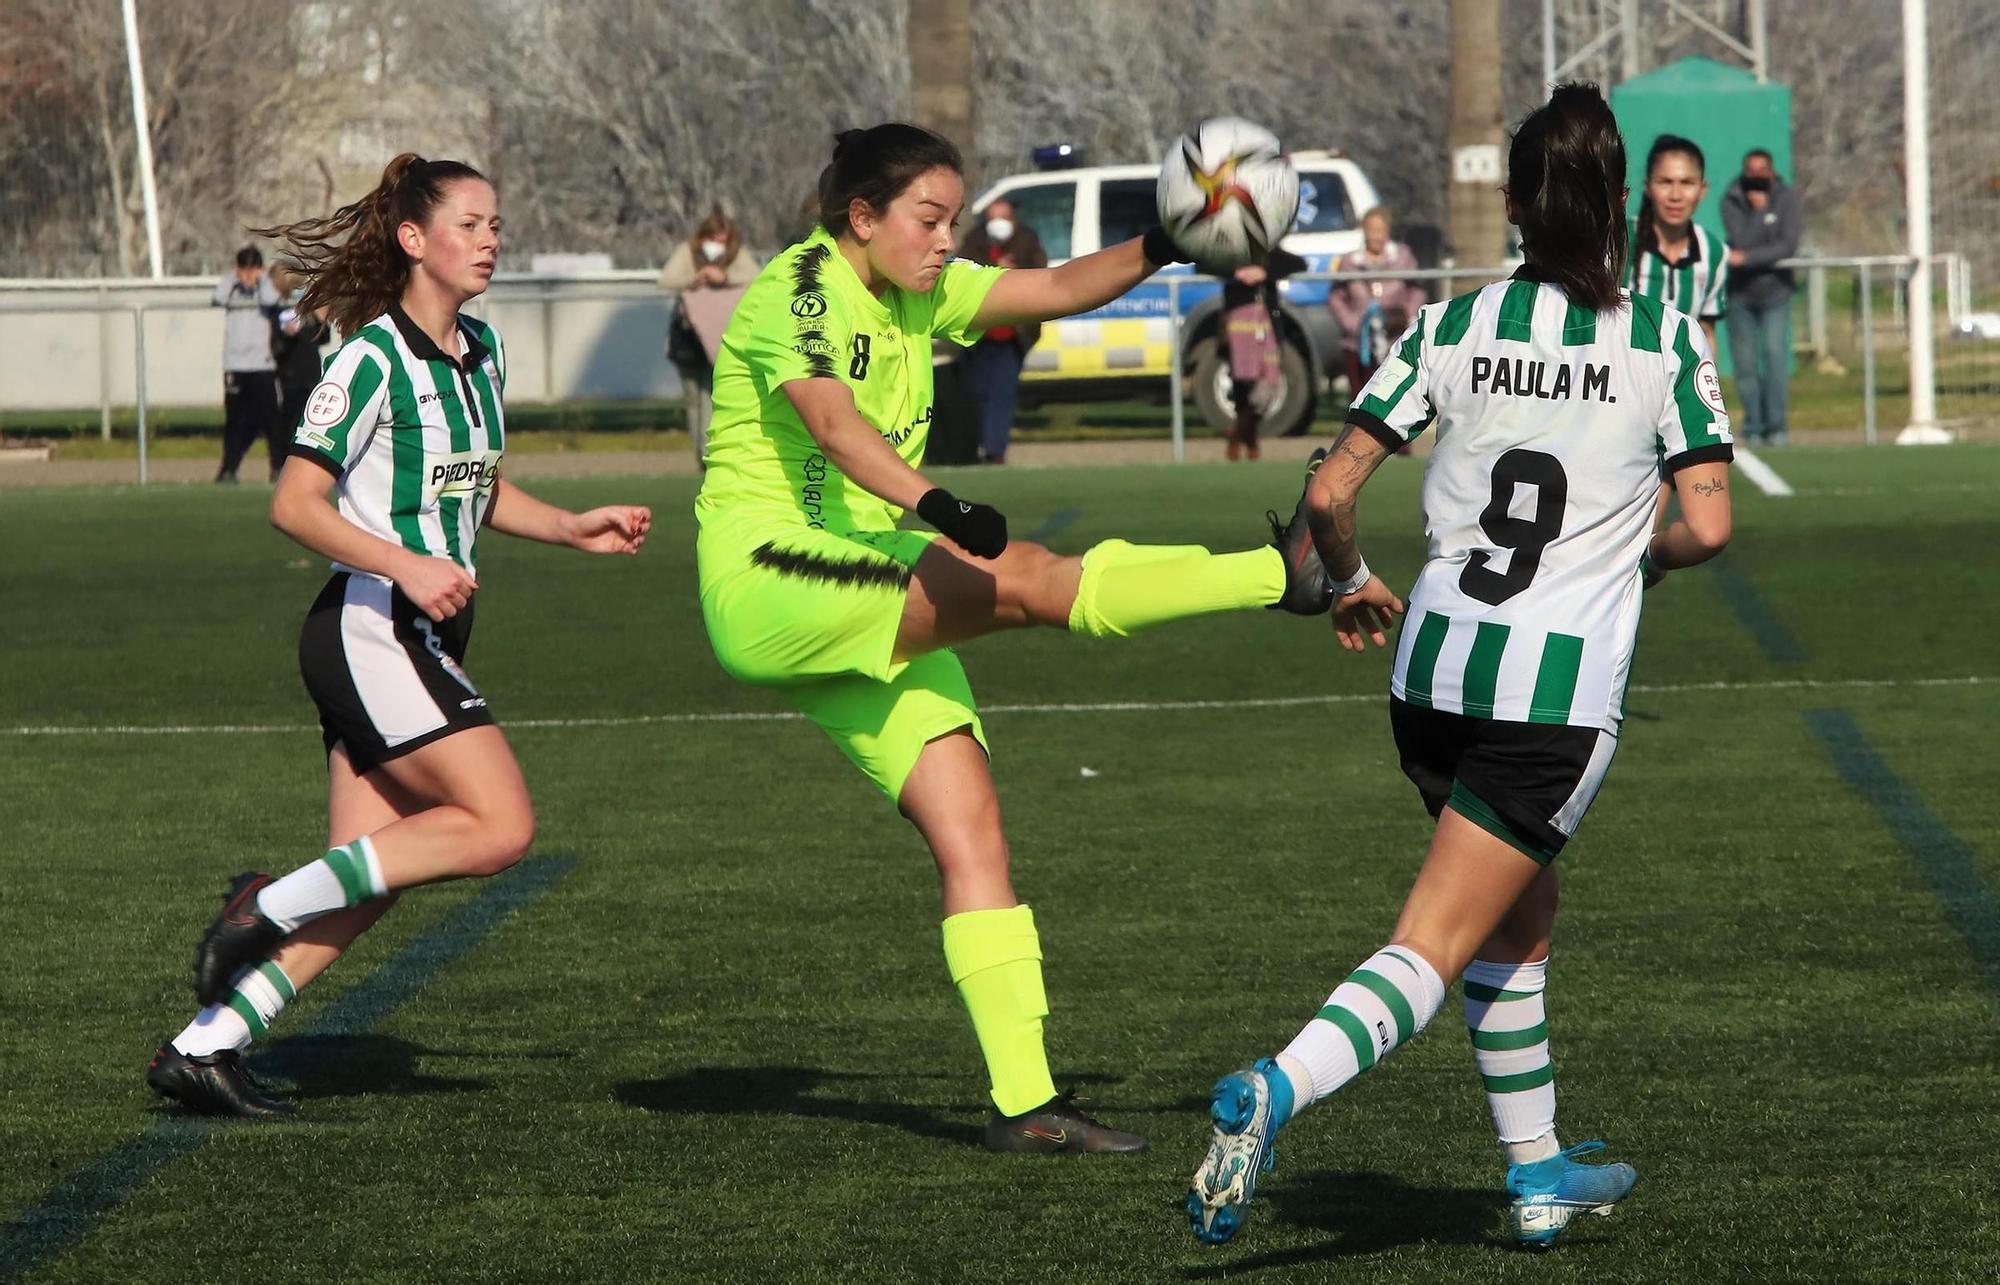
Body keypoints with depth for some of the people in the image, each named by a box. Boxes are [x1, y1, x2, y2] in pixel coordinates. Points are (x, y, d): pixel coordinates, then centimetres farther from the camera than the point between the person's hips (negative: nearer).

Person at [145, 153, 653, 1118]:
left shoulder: (482, 352, 14)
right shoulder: (373, 359, -12)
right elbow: (295, 505, -15)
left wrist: (575, 528, 14)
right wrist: (405, 565, -25)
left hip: (428, 639, 9)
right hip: (366, 631, -9)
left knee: (369, 884, 3)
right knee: (500, 826, -18)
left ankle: (203, 1046, 5)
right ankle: (273, 905, -10)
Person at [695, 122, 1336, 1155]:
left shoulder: (918, 294, 14)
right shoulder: (799, 291, -12)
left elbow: (1059, 290, 11)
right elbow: (831, 420, -30)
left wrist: (1158, 248, -9)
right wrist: (934, 506, -46)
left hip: (866, 602, 9)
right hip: (763, 577, -8)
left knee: (967, 823, -3)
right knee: (1022, 576, -25)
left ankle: (1023, 1099, -5)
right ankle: (1285, 574, -24)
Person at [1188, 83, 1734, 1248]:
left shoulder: (1454, 325, 3)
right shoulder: (1665, 337, -3)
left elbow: (1329, 495, 0)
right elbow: (1707, 528, -7)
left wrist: (1354, 583, 20)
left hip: (1436, 671, 4)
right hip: (1563, 691, -4)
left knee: (1523, 916, 25)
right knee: (1432, 951, -7)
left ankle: (1539, 1173, 31)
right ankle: (1276, 1092, -32)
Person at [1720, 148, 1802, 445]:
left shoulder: (1785, 198, -4)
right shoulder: (1732, 200, -5)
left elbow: (1788, 245, -14)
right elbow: (1740, 240, -17)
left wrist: (1748, 258, -20)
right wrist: (1758, 210, -18)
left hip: (1774, 290, -1)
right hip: (1740, 291, 1)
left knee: (1775, 353, -15)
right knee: (1745, 362, 0)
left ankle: (1775, 426, -15)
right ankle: (1753, 427, 11)